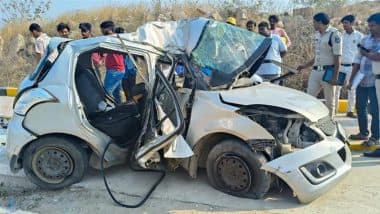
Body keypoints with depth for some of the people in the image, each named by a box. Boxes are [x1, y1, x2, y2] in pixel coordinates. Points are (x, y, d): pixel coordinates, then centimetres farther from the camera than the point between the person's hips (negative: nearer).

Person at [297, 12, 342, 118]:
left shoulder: (334, 34, -10)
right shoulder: (317, 34, 13)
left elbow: (337, 58, -13)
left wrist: (335, 76, -16)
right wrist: (304, 66, 18)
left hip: (328, 72, -7)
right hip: (315, 71, 7)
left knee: (329, 101, 3)